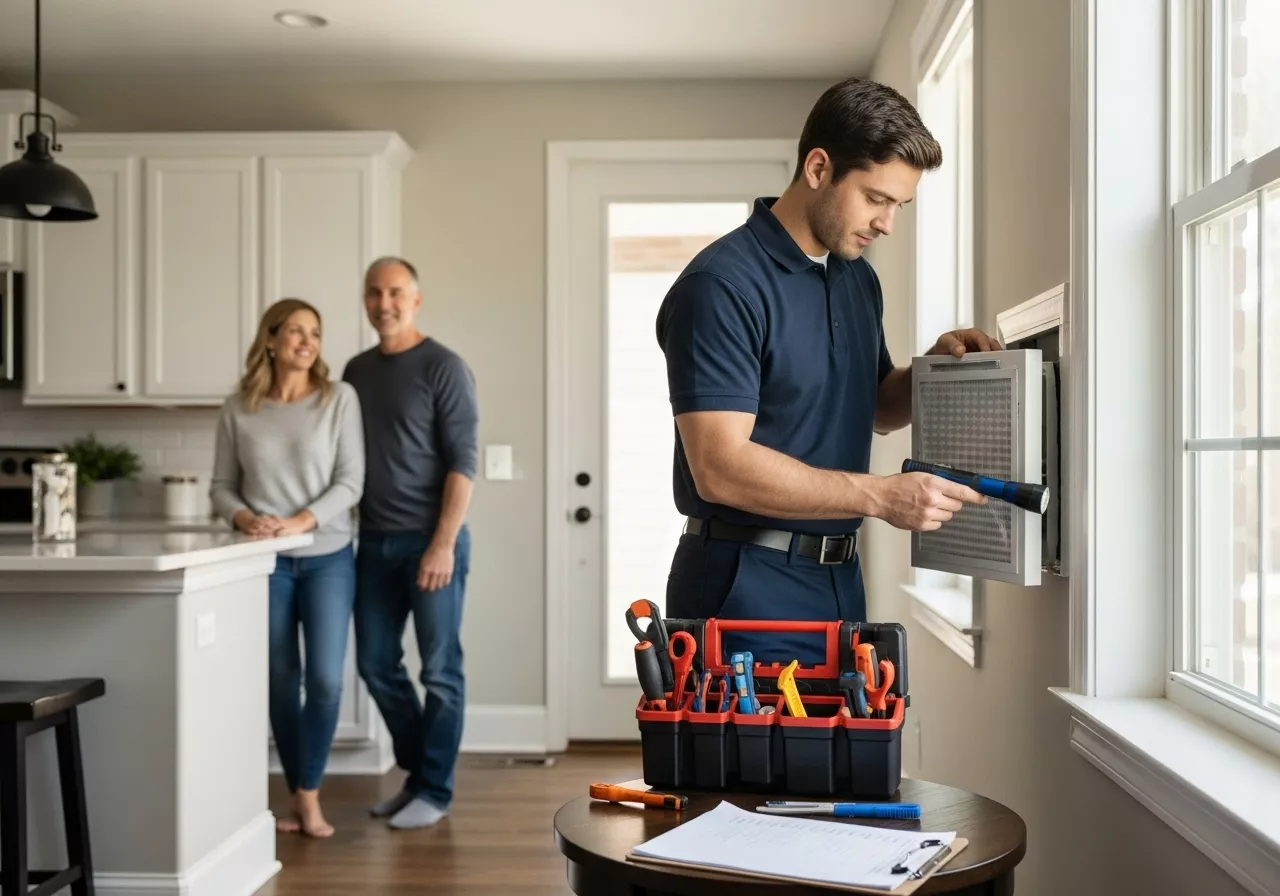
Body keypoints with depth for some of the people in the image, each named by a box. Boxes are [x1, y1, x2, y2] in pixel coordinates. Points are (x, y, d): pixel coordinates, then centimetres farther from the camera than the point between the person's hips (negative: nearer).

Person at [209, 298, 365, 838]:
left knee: (326, 679, -7)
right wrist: (245, 519, -15)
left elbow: (351, 482, -7)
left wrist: (300, 521, -19)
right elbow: (221, 487, 6)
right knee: (280, 682, 7)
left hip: (328, 559, -1)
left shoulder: (340, 399, -3)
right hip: (266, 563, 1)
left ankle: (308, 797, 7)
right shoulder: (238, 409, 2)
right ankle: (299, 797, 20)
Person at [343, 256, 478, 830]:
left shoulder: (443, 367, -6)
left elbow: (462, 462, -11)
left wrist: (443, 544, -17)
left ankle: (435, 790, 14)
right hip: (375, 541, 6)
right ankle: (417, 772, 28)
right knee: (376, 663, 11)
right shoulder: (357, 370, 12)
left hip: (431, 539, -6)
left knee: (439, 669, 2)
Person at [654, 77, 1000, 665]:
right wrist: (881, 496, -26)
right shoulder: (721, 286, -17)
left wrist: (935, 364, 3)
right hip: (747, 594, -8)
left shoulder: (858, 278, 11)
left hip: (840, 584, 8)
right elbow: (719, 467, -24)